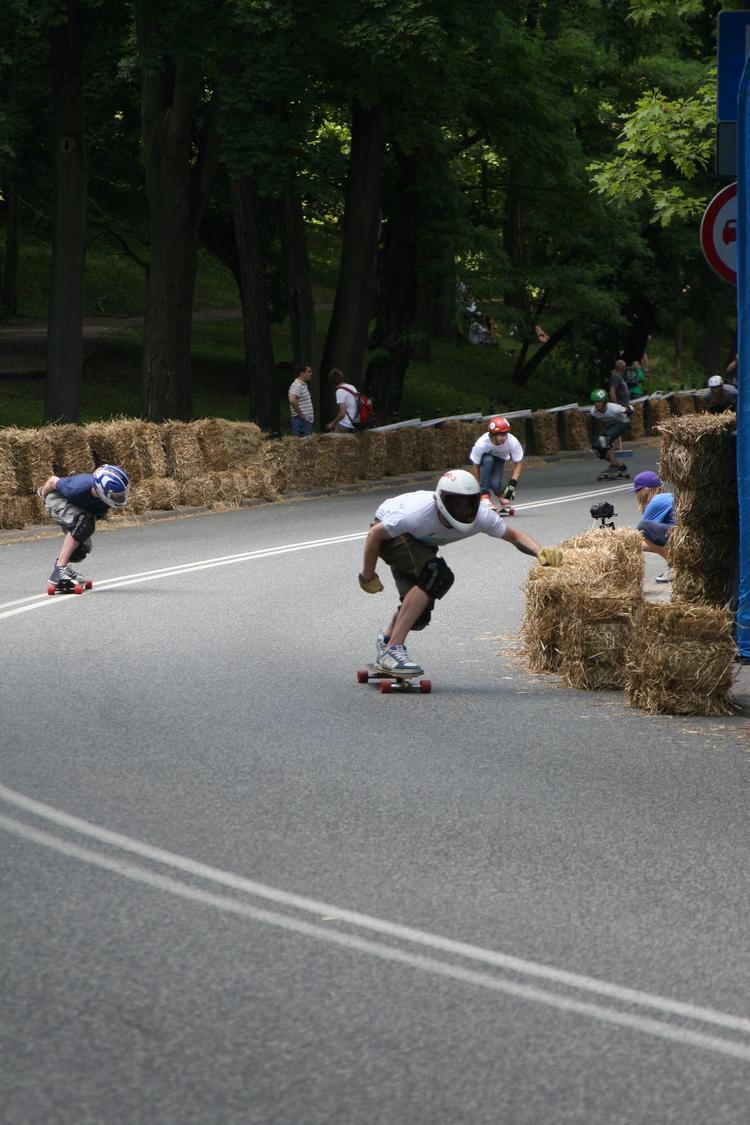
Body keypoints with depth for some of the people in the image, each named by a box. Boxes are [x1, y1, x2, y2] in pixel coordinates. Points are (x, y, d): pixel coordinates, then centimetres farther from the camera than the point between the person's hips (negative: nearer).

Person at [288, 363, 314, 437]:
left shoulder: (304, 385, 17)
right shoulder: (297, 385, -14)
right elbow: (292, 400, -30)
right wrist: (300, 414, -21)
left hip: (307, 421, 10)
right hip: (301, 421, -10)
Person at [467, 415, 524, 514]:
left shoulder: (513, 442, -32)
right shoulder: (481, 444, -37)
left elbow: (518, 463, -21)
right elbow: (474, 466, -26)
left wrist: (512, 485, -30)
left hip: (499, 458, 1)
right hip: (483, 457, -1)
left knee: (495, 484, -27)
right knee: (488, 460, -38)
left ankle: (505, 501, 8)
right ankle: (484, 497, -30)